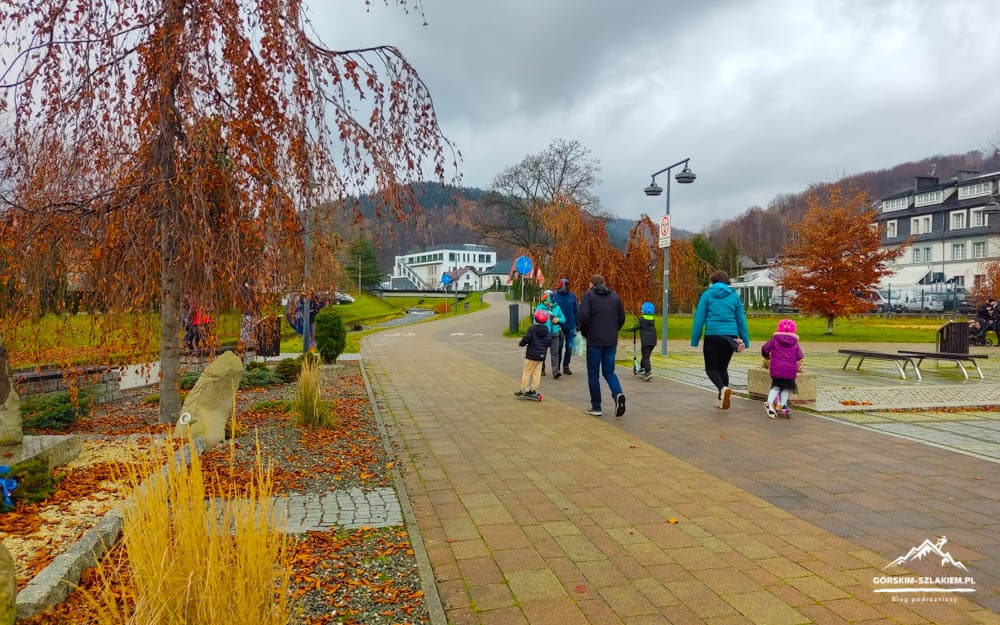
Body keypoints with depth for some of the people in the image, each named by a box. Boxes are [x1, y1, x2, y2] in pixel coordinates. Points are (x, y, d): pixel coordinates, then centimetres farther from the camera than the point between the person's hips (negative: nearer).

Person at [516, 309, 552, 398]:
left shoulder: (532, 329, -13)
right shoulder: (546, 331, 5)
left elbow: (526, 339, -16)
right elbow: (550, 342, 8)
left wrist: (521, 343, 4)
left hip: (531, 355, -5)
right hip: (541, 356, 5)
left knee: (527, 372, 2)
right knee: (537, 373, 10)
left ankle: (523, 389, 6)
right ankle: (533, 389, 11)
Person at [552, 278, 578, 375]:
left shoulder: (572, 296, 2)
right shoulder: (555, 296, -5)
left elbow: (576, 310, 8)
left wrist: (578, 324, 6)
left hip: (570, 326, 3)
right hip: (559, 326, -2)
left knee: (569, 347, 8)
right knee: (559, 347, 2)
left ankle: (566, 367, 20)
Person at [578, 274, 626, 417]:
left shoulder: (589, 295, -3)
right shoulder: (615, 296, 10)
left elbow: (584, 317, -12)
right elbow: (621, 318, 9)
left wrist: (585, 333, 4)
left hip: (594, 341, -4)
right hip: (611, 341, 4)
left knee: (593, 373, 7)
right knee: (609, 371, 13)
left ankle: (596, 407, 8)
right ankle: (618, 393, -13)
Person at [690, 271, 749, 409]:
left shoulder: (707, 295, 1)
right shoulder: (734, 296, 8)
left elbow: (699, 319, -2)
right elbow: (741, 320, 9)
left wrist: (694, 341, 2)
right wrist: (745, 341, 14)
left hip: (713, 337, -3)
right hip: (730, 337, 3)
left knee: (711, 368, 7)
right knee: (723, 368, 18)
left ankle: (723, 388, -22)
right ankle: (721, 400, 18)